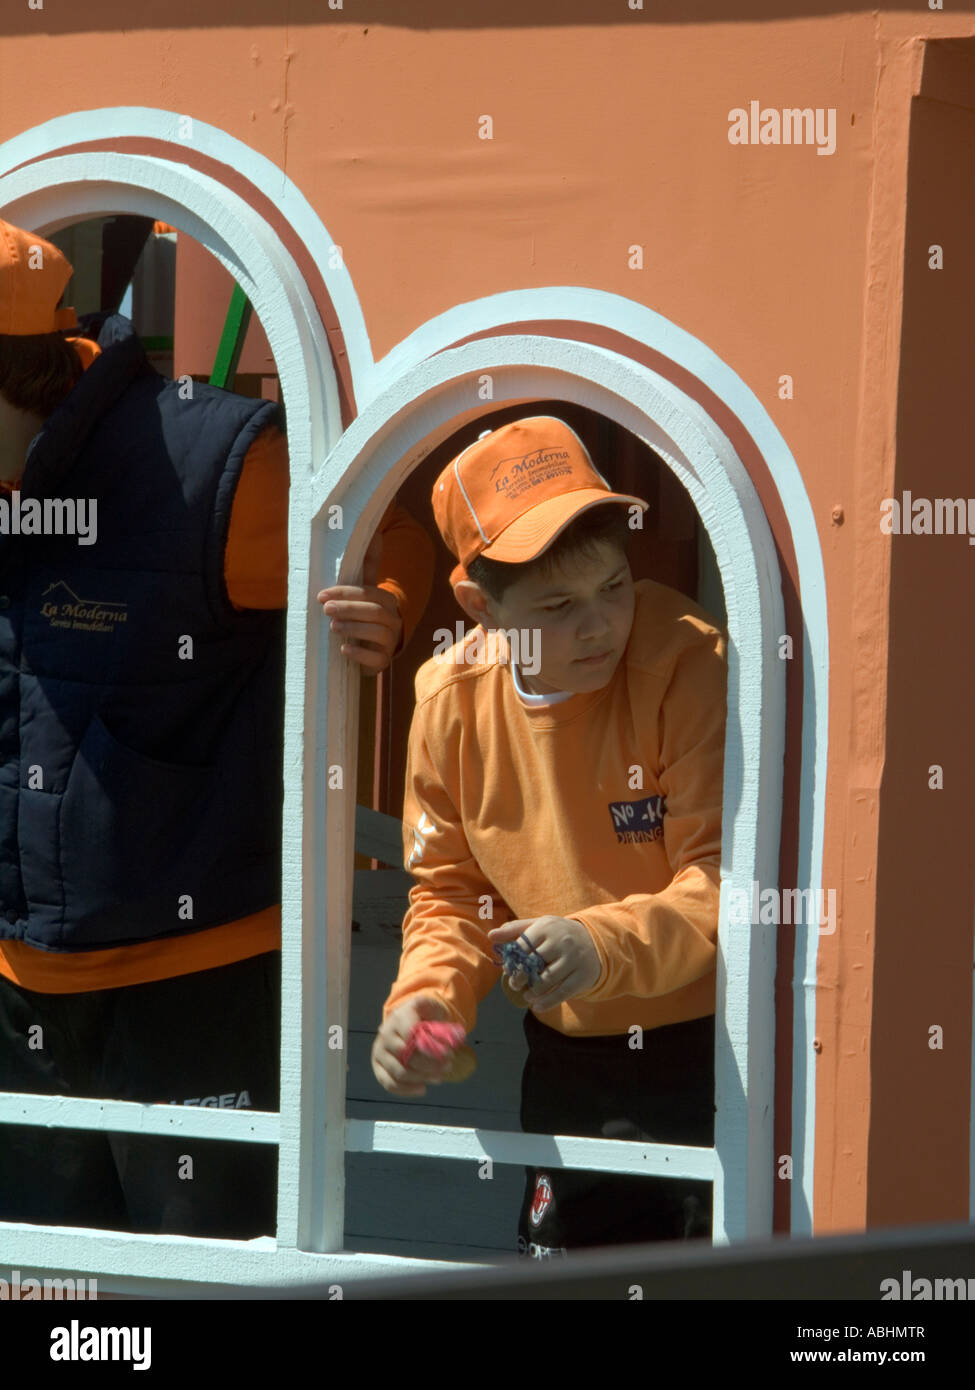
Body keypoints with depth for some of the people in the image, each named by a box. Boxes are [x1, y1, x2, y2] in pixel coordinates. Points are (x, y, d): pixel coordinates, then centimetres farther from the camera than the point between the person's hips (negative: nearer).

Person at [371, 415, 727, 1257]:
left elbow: (727, 880, -22)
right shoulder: (455, 698, -3)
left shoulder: (687, 661, -19)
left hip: (711, 1053, -5)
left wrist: (605, 946, -37)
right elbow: (452, 888, 9)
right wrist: (427, 996, -10)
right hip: (568, 1063, 5)